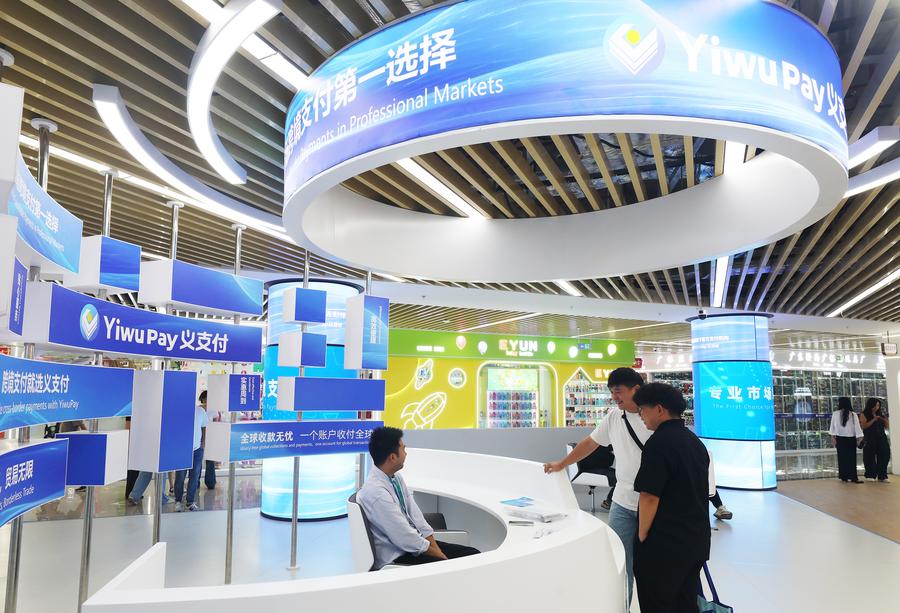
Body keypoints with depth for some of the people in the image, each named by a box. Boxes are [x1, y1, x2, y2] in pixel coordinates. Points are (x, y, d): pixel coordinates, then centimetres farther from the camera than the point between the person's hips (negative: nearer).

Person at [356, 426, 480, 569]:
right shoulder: (376, 493, -25)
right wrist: (440, 556, -9)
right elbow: (405, 538, -21)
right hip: (396, 558, -8)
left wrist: (439, 552, -5)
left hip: (414, 542, 8)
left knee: (473, 554, -1)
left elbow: (415, 516, 4)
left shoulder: (396, 478, 2)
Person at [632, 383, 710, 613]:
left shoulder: (659, 442, -18)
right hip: (696, 541, 9)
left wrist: (642, 537, -9)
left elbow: (650, 497, -21)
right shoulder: (695, 441, 11)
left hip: (664, 545, -8)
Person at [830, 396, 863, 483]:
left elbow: (833, 426, -2)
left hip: (840, 439, 0)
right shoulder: (853, 415, -4)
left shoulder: (835, 414, -5)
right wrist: (860, 438, -3)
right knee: (852, 458, 4)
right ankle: (853, 477, 2)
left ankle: (844, 477, 8)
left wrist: (833, 437, 4)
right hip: (851, 439, 0)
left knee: (842, 458, 6)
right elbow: (857, 427, -5)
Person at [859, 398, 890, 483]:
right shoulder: (864, 414, -1)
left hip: (881, 438, 4)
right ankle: (871, 475, 7)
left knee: (883, 456, -1)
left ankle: (882, 476, 3)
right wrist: (874, 420, -19)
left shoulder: (880, 414, 12)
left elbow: (887, 426, 13)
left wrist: (885, 420, -8)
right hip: (870, 439, -4)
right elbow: (864, 426, -12)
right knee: (871, 457, 0)